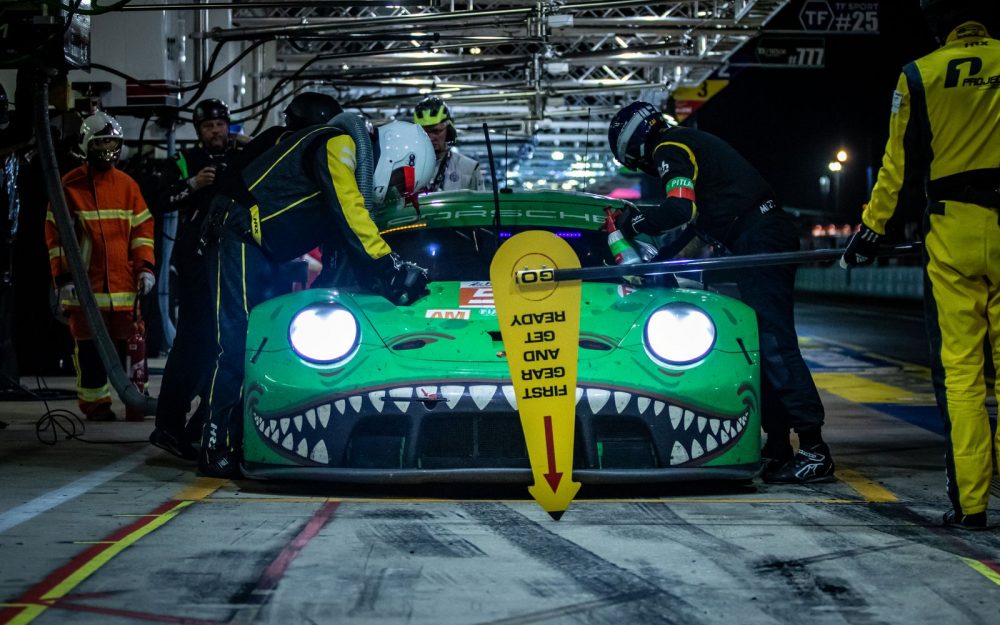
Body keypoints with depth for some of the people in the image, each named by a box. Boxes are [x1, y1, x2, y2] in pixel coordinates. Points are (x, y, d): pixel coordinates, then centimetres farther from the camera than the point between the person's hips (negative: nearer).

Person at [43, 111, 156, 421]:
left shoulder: (127, 185, 10)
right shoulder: (70, 185, 0)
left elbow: (142, 227, 12)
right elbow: (55, 233, -1)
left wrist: (145, 267, 1)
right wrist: (63, 276, -6)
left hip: (123, 282, 3)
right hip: (86, 282, -2)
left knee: (127, 343, 4)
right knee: (90, 346, 0)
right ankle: (95, 402, 7)